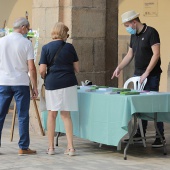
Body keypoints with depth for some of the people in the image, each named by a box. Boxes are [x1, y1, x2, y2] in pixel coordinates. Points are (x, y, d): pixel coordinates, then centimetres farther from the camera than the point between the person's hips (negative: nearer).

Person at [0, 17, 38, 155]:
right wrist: (34, 87, 0)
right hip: (21, 83, -3)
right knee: (23, 116, 3)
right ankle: (23, 147, 6)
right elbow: (31, 68, -7)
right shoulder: (26, 43, -5)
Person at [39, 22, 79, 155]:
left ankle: (51, 147, 14)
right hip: (69, 83, 1)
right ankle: (70, 147, 3)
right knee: (66, 114, 7)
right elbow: (77, 68, 6)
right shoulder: (69, 47, 2)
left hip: (52, 83, -1)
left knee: (52, 114, 10)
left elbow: (42, 70, -6)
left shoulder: (46, 48, -2)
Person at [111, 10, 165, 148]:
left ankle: (160, 137, 0)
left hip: (151, 76, -7)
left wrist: (146, 73, -19)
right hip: (138, 74, 7)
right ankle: (140, 133, 17)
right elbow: (130, 55, 19)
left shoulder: (151, 33, -11)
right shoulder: (134, 36, 12)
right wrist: (119, 68, 7)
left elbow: (156, 54, -16)